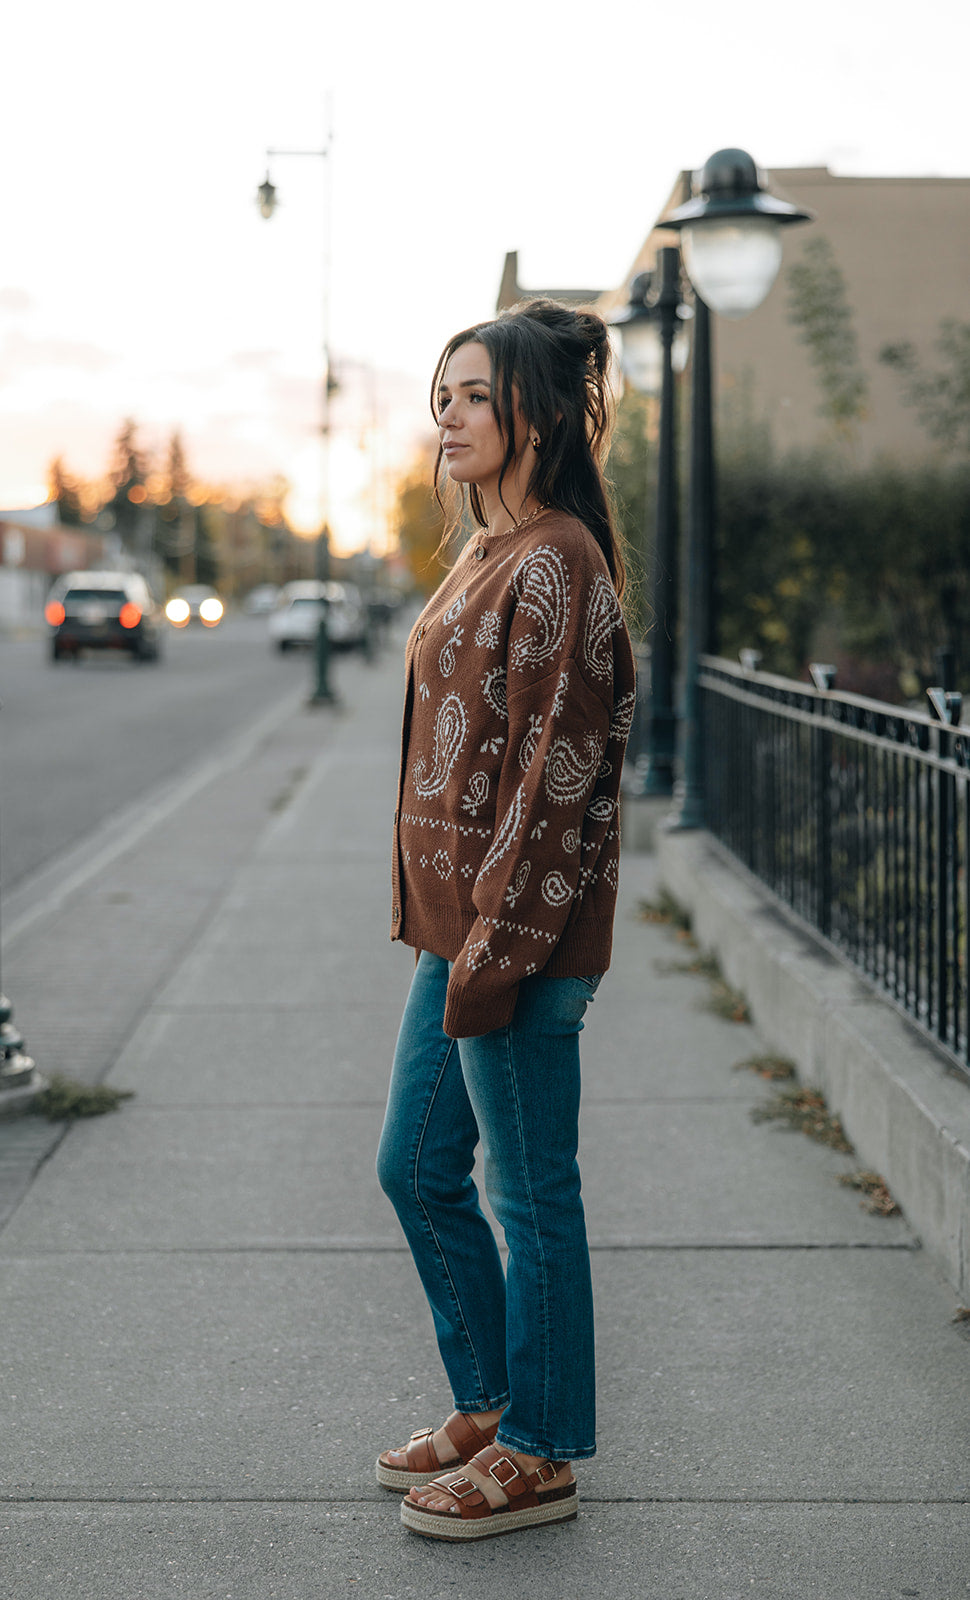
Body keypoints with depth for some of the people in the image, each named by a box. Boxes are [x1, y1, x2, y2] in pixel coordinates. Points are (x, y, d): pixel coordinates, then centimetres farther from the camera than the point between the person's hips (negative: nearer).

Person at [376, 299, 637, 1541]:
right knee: (415, 1168, 17)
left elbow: (555, 769, -19)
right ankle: (489, 1406, 32)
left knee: (529, 1192, 2)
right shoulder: (491, 555, 16)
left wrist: (493, 946, -20)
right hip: (458, 919, 10)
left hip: (520, 929, -10)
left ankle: (538, 1454, 17)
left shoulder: (555, 562, -15)